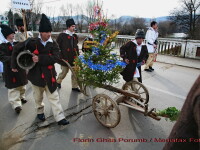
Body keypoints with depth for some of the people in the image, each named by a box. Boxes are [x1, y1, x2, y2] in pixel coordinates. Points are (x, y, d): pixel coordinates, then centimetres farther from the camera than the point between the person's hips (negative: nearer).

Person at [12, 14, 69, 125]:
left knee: (54, 97, 1)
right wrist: (14, 64, 7)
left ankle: (60, 118, 7)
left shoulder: (53, 44, -6)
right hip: (36, 75, 0)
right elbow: (17, 49, 3)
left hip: (49, 76, 0)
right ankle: (40, 111, 44)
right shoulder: (32, 42, -8)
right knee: (38, 97, 19)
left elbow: (55, 58, -20)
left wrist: (40, 59, -28)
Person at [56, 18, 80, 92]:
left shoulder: (75, 36, 9)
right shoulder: (62, 36, -8)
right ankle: (58, 81, 39)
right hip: (65, 58, -5)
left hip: (74, 58, 5)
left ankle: (75, 86, 21)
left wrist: (78, 55, 11)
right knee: (64, 72, 9)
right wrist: (60, 57, -10)